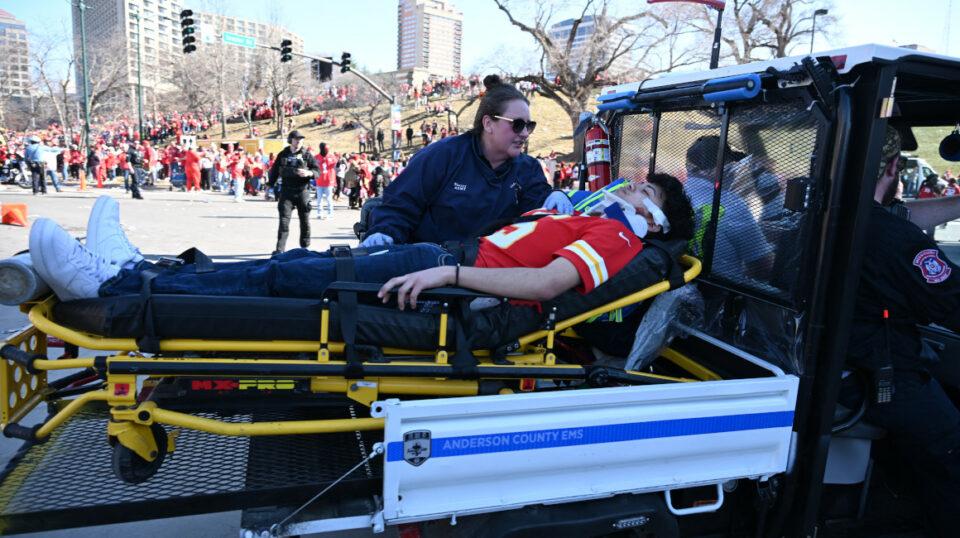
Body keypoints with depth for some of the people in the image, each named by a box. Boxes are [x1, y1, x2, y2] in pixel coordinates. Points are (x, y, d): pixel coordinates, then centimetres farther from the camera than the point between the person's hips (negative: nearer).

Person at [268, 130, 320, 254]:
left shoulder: (306, 155, 3)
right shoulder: (283, 154, 8)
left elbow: (317, 171, -2)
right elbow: (274, 171, 13)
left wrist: (308, 173, -23)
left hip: (302, 192, 0)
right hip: (286, 192, 0)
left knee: (305, 221, 7)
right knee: (284, 220, -6)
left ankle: (305, 247, 21)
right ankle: (280, 248, -7)